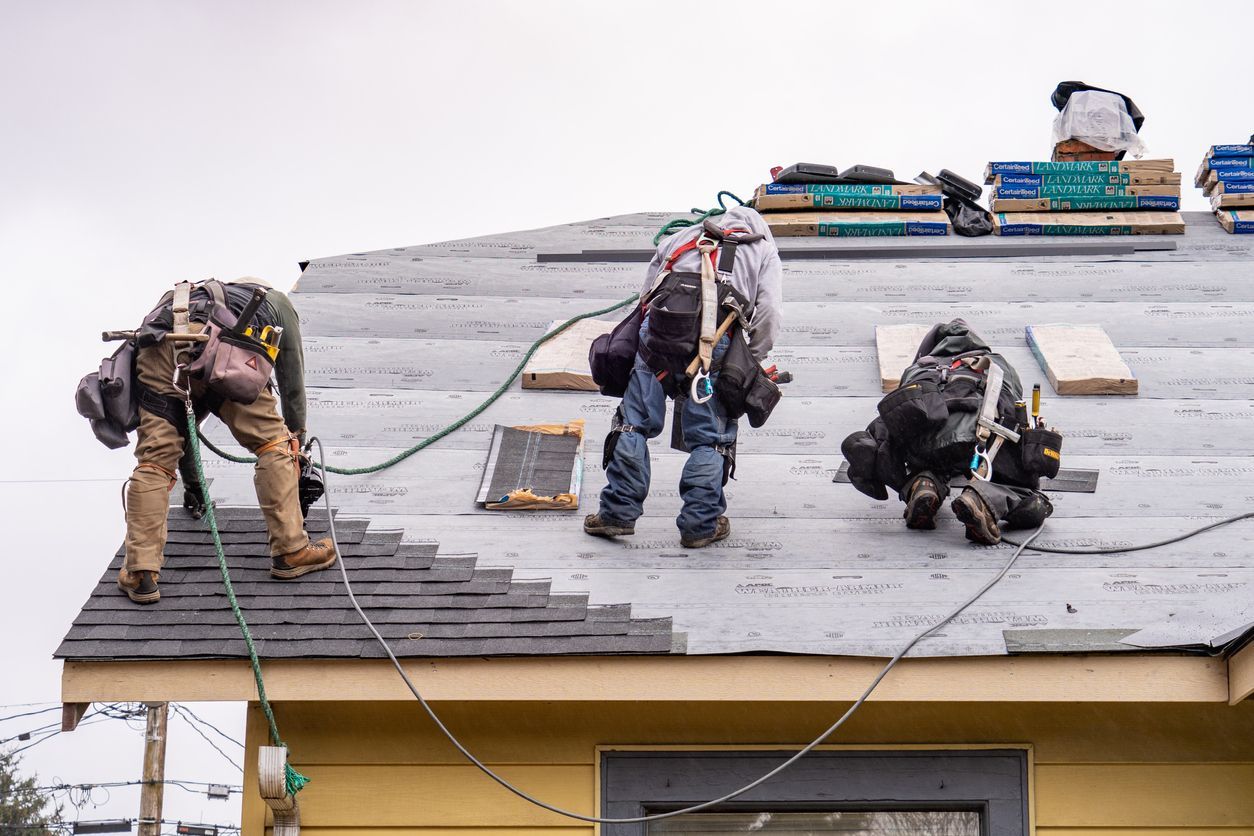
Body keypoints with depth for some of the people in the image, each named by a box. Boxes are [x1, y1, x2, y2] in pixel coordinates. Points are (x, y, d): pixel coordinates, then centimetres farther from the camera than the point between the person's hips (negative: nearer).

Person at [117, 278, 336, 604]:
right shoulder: (276, 302, 38)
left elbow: (179, 421, 50)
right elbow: (293, 385, 39)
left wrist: (191, 481, 59)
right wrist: (296, 444, 52)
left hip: (157, 346, 4)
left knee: (154, 462, 10)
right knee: (273, 444, 12)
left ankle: (140, 574, 4)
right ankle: (290, 551, 14)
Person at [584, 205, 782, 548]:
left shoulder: (680, 238, 32)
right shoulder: (765, 251, 24)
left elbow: (645, 296, 24)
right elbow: (768, 314, 9)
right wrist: (750, 364, 16)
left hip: (659, 328, 2)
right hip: (716, 342, -2)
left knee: (634, 422, 10)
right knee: (710, 438, 8)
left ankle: (618, 512, 11)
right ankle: (699, 525, 11)